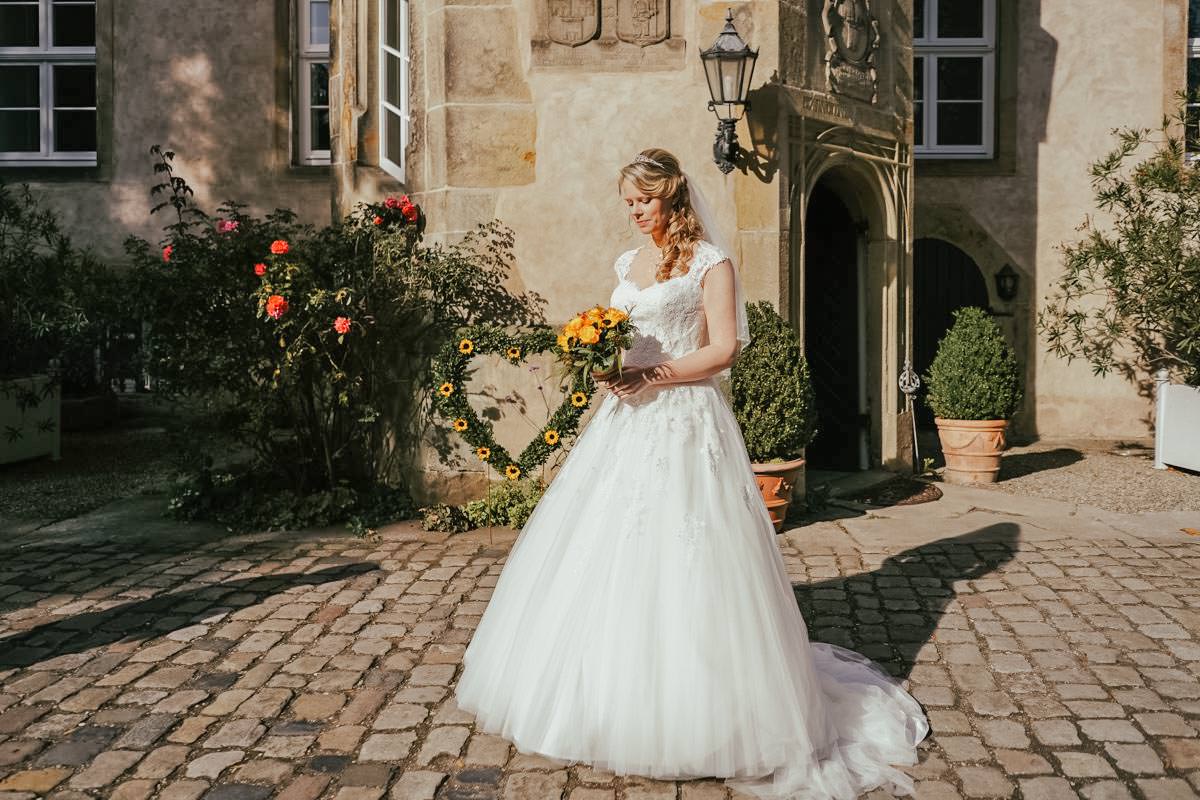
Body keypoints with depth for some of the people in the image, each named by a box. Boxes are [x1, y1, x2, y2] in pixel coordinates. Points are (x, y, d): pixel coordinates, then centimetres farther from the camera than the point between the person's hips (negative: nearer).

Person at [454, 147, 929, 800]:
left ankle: (689, 711, 8)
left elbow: (723, 349, -10)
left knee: (677, 561, -6)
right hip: (626, 421, 7)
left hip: (684, 422, -7)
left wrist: (656, 375, -19)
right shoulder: (627, 263, 17)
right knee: (605, 555, 7)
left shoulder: (709, 262, -3)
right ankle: (609, 694, 22)